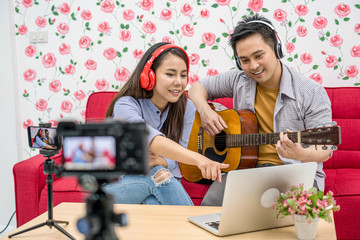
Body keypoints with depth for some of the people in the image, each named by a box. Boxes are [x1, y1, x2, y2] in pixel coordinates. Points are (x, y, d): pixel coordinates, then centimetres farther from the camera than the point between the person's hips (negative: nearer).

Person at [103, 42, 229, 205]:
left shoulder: (186, 108, -2)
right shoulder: (125, 105, -19)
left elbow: (174, 161, -3)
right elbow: (148, 137, -41)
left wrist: (160, 162, -29)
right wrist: (197, 158, -55)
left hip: (165, 184, 3)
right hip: (118, 184, -2)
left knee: (154, 202, -33)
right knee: (158, 174, -33)